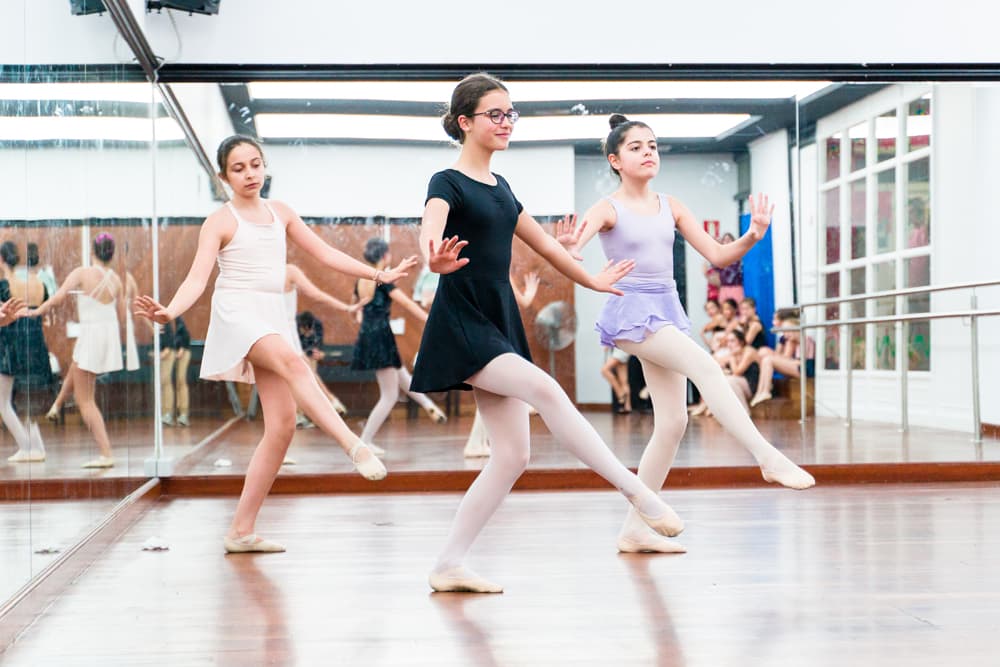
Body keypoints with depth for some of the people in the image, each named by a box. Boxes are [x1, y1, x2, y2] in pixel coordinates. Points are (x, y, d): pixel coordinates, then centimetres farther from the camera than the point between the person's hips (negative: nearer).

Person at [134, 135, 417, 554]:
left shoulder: (280, 213, 15)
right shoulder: (220, 222, -1)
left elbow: (326, 254, 17)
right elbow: (197, 278, -13)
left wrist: (378, 275, 12)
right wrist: (170, 311, -32)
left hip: (273, 317, 6)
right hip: (238, 314, -6)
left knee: (282, 426, -3)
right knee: (293, 362, -37)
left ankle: (241, 531, 3)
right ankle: (353, 445, -49)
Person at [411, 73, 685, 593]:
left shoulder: (500, 188, 16)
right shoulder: (448, 183, -7)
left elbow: (543, 243, 28)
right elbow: (431, 227, -29)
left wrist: (591, 281, 37)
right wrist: (435, 258, -52)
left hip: (501, 322, 8)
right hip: (461, 323, -8)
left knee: (513, 455, 1)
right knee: (545, 390, -27)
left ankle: (448, 566, 7)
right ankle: (639, 495, -22)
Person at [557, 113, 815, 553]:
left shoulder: (670, 206, 11)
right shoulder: (609, 208, -4)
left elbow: (717, 255, 9)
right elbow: (567, 248, -19)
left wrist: (751, 236, -10)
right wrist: (567, 246, -44)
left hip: (668, 310, 7)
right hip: (630, 308, -6)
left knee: (672, 423, 2)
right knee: (705, 366, -27)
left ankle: (635, 528, 10)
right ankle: (768, 457, -26)